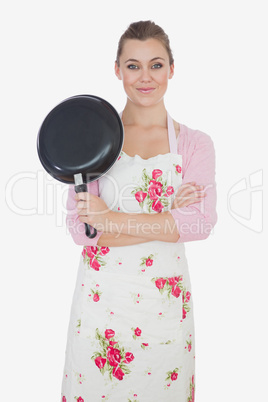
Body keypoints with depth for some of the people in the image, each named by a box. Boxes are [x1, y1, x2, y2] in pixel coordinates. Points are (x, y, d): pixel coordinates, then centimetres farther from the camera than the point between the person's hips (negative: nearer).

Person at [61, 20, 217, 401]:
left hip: (165, 296, 0)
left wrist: (112, 219, -20)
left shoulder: (195, 143, 1)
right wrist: (167, 219, -16)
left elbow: (201, 222, -13)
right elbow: (80, 228, -8)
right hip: (101, 293, 0)